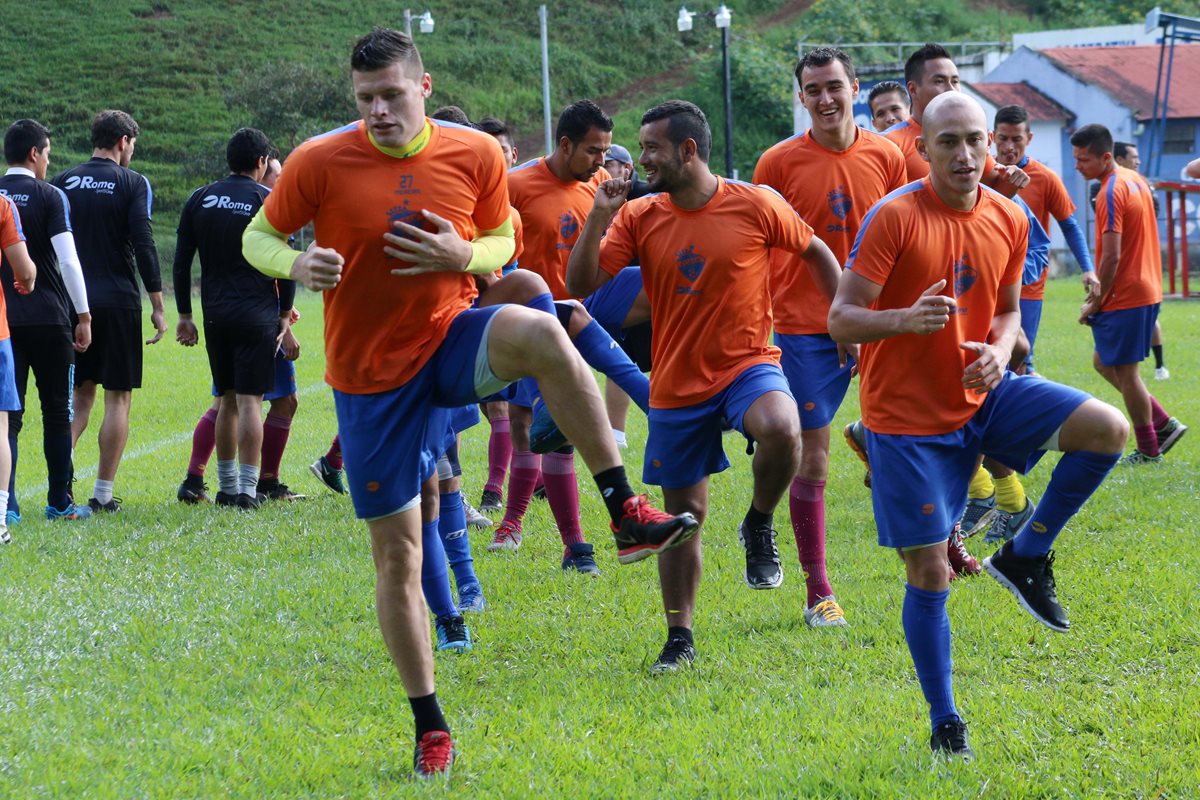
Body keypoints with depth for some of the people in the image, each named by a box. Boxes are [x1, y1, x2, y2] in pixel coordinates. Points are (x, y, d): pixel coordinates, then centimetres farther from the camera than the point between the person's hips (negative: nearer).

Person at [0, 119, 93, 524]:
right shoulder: (49, 197, -6)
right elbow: (68, 260, -12)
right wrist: (83, 316, -7)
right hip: (48, 318, -3)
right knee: (56, 413, 7)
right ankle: (60, 502, 10)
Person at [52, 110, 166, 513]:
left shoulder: (63, 183, 7)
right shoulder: (133, 184, -4)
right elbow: (144, 244, -10)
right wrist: (157, 306, -7)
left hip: (74, 300, 4)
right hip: (118, 301, -4)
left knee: (79, 396, 13)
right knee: (118, 398, 3)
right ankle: (103, 494, 0)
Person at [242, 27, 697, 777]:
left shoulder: (477, 155, -6)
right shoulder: (319, 163, -11)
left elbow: (502, 242, 9)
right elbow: (258, 237, 1)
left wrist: (462, 256, -15)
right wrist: (297, 265, -23)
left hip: (452, 336, 0)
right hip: (370, 374, 0)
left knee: (541, 333, -35)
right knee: (397, 552, 2)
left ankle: (627, 514, -28)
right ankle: (430, 727, 19)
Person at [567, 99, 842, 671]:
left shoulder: (756, 205, -8)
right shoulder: (639, 217, -1)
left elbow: (817, 255, 6)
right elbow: (580, 285, -6)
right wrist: (600, 216, -17)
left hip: (747, 363, -3)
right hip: (678, 382, 3)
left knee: (781, 430, -36)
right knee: (683, 513, 9)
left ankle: (759, 527, -7)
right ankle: (679, 638, 24)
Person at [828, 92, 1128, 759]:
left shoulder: (1009, 220, 2)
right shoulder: (894, 216, -15)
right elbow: (840, 321, -16)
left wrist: (1000, 351, -7)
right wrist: (907, 318, -36)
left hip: (983, 396, 5)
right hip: (908, 417, -5)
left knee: (1108, 429, -15)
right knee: (929, 573, -3)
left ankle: (1026, 556, 2)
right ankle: (945, 722, 13)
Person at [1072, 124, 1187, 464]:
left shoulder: (1111, 192, -19)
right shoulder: (1136, 180, 11)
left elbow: (1111, 256, -23)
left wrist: (1096, 302, -13)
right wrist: (1102, 289, 18)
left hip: (1124, 296, -10)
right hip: (1146, 289, 10)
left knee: (1124, 372, 1)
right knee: (1104, 362, 18)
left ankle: (1149, 451, 10)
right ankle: (1164, 425, 16)